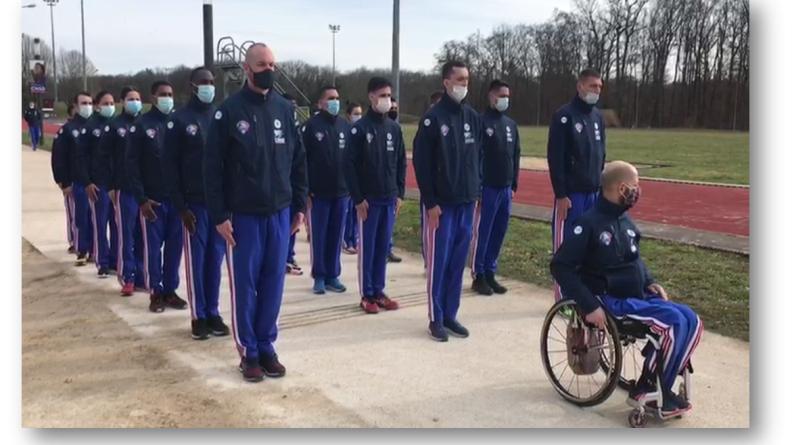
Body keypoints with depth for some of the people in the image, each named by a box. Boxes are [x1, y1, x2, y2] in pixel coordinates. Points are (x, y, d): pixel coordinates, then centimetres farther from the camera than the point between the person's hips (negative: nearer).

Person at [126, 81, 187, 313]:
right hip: (153, 198, -2)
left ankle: (170, 290, 19)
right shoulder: (141, 125, -3)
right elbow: (131, 163, -4)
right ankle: (156, 292, 15)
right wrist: (141, 198, -10)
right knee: (153, 246, 4)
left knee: (175, 245, 7)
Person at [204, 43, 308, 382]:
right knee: (244, 285, 5)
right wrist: (219, 215, -11)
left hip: (280, 213, 4)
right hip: (242, 215, -3)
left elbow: (298, 160, 11)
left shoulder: (285, 109, 7)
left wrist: (300, 205, 8)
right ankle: (248, 352, 18)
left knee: (273, 283, 10)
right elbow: (212, 167, -7)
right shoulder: (228, 111, -6)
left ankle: (267, 347, 23)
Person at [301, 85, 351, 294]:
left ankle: (333, 275, 19)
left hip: (342, 191, 4)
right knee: (319, 236, 4)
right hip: (318, 192, -4)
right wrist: (306, 191, -11)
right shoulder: (311, 126, -6)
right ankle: (319, 276, 14)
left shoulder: (345, 126, 8)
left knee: (336, 236, 9)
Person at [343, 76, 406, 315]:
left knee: (383, 247, 10)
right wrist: (358, 198, -13)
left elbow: (402, 163, 13)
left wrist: (400, 193, 7)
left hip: (390, 199, 5)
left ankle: (378, 291, 20)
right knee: (367, 247, 3)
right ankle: (367, 295, 11)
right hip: (368, 199, -5)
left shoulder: (394, 128, 9)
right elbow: (349, 165, -10)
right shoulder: (360, 128, -7)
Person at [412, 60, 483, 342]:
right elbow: (421, 163, -10)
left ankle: (450, 315, 20)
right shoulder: (433, 118, -8)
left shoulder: (473, 117, 9)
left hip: (467, 202, 5)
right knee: (438, 261, 1)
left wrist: (476, 192, 9)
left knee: (458, 262, 10)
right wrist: (430, 202, -14)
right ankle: (436, 318, 11)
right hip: (441, 203, -5)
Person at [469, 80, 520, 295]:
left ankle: (490, 273, 20)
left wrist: (514, 185, 14)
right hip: (487, 188, -6)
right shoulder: (481, 122, -7)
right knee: (482, 233, -1)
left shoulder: (511, 125, 13)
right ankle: (479, 275, 9)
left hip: (505, 188, 6)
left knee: (499, 233, 10)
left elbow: (516, 156, 17)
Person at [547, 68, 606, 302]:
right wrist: (560, 194, -16)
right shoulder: (564, 116, -9)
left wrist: (600, 185, 14)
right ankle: (563, 298, 8)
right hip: (571, 194, -7)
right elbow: (555, 158, -13)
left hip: (594, 193, 7)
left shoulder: (598, 117, 12)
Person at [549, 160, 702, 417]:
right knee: (673, 323, -23)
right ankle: (648, 389, -7)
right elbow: (560, 267, -20)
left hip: (638, 296, 9)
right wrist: (590, 306, -24)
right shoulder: (589, 223, -17)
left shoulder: (624, 220, 9)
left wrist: (649, 282, 6)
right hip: (611, 301, -8)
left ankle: (663, 384, 6)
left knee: (692, 322, -4)